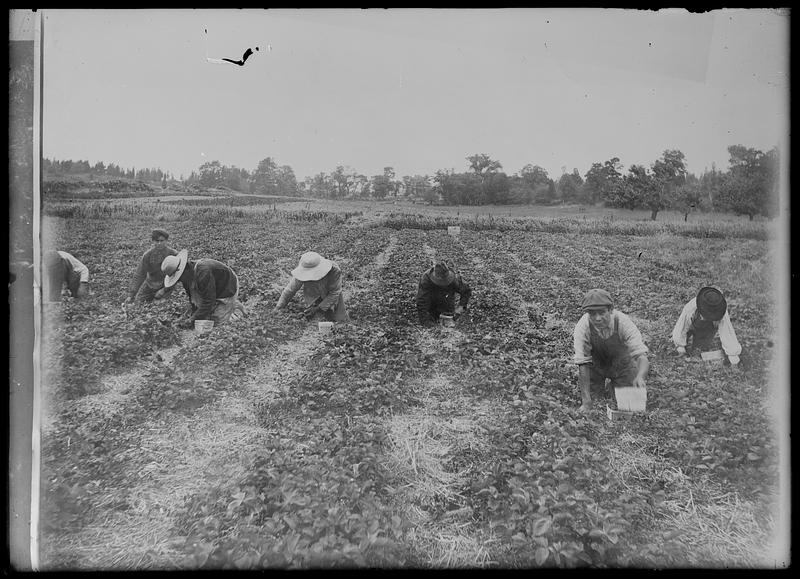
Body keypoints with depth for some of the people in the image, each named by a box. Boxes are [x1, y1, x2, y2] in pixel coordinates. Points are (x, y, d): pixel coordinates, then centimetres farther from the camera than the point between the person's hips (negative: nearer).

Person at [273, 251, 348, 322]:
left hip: (331, 297, 0)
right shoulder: (302, 271, -30)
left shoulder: (334, 270, -35)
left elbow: (334, 293, -24)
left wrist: (318, 308, -27)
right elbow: (290, 289, -18)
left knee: (341, 320, 1)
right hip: (313, 299, 1)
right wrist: (278, 307, -21)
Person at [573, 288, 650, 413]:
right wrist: (586, 401, -35)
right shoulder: (582, 327, -31)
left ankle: (613, 384, 25)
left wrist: (640, 377, -59)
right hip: (595, 364, 0)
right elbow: (583, 364, -30)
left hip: (621, 364, 0)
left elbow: (641, 356, -36)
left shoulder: (623, 322, -32)